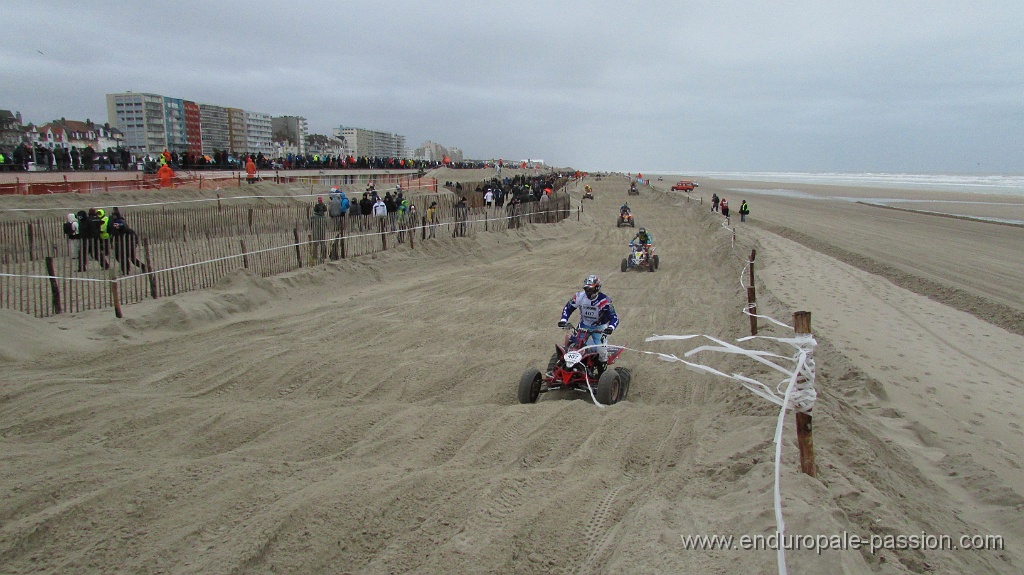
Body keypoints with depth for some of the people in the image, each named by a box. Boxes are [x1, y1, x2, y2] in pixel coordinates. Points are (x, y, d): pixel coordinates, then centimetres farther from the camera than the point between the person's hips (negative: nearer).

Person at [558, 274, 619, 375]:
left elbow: (614, 317, -29)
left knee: (601, 349, -19)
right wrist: (563, 320, -16)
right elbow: (568, 308, 0)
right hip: (584, 325, 4)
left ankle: (602, 373, 6)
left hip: (599, 327, -3)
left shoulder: (604, 301, -27)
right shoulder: (579, 297, -15)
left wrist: (611, 327, -49)